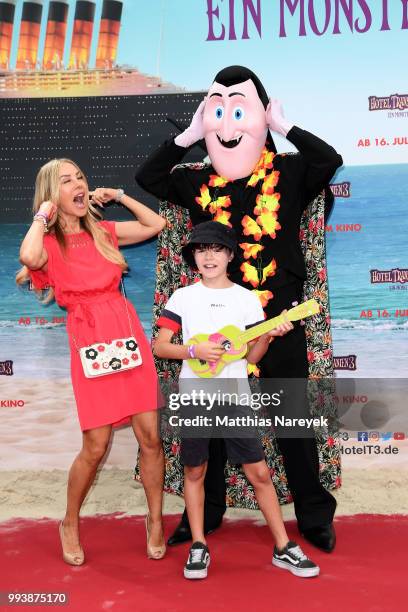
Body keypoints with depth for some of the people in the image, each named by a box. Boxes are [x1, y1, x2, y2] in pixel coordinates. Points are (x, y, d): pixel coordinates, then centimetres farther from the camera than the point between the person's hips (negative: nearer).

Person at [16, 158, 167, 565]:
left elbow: (157, 225, 13)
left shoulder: (104, 231, 10)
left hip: (129, 335, 4)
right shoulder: (48, 243, -3)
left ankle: (155, 520, 22)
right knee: (95, 446, -1)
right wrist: (43, 215, -11)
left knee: (150, 436, 3)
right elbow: (29, 257, -27)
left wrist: (117, 196, 11)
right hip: (89, 340, -4)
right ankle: (70, 523, 25)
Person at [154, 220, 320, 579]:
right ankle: (199, 547, 24)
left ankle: (284, 548, 15)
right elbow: (159, 347, -1)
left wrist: (269, 336, -14)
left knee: (259, 471, 2)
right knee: (195, 471, 8)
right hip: (194, 396, 0)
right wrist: (195, 350, -16)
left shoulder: (247, 298, 4)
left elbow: (252, 356, 4)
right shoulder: (183, 297, 0)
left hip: (235, 396, 1)